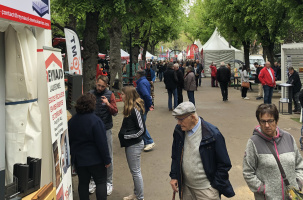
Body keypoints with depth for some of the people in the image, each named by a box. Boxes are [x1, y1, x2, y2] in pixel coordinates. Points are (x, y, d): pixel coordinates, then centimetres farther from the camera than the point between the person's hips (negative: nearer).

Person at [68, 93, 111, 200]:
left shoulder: (72, 120, 3)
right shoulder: (95, 120, -18)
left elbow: (70, 140, 12)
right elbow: (102, 142, -17)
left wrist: (73, 155, 23)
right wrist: (107, 159, -10)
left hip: (78, 158, 6)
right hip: (95, 159, -6)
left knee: (83, 183, 13)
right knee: (101, 182, 5)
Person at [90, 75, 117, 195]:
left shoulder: (110, 95, -3)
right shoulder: (90, 94, 3)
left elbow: (115, 112, -8)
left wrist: (108, 104, -25)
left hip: (106, 130, -2)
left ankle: (109, 183, 17)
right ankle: (93, 181, 23)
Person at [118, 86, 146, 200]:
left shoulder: (135, 109, -20)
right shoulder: (129, 108, 7)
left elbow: (141, 129, -20)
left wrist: (126, 136, -16)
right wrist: (123, 134, 4)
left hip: (135, 145, -9)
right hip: (130, 144, 9)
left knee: (136, 171, 0)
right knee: (133, 171, 19)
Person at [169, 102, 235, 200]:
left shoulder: (212, 134, -18)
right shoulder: (179, 131, -3)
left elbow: (224, 164, -11)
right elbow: (175, 156, 12)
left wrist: (215, 186, -10)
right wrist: (173, 176, 4)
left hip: (206, 189, -4)